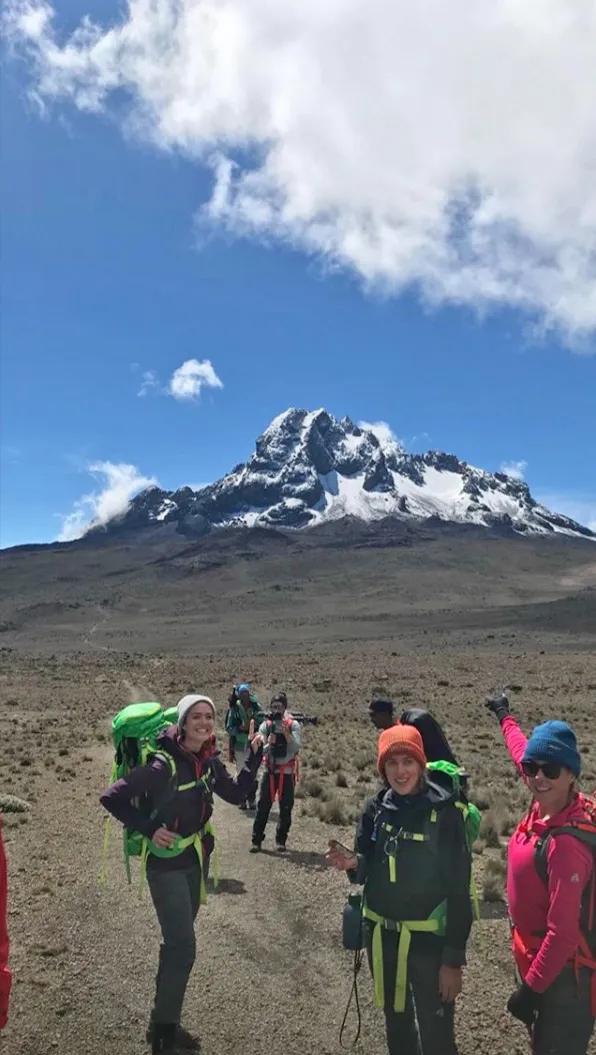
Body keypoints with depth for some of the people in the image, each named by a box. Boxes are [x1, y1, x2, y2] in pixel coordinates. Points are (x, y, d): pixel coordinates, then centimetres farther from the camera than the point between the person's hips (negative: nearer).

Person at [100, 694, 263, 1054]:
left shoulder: (209, 761, -4)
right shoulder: (164, 764, -26)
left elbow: (237, 794, 3)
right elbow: (111, 798, -23)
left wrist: (254, 757, -7)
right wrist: (150, 829, -23)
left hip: (196, 860, 7)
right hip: (167, 865, -7)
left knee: (176, 943, 19)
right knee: (183, 948, -4)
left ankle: (165, 1021, 36)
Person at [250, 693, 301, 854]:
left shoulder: (293, 725, -4)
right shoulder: (265, 726, -2)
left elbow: (296, 748, -13)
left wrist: (287, 734, -28)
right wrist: (268, 744, -28)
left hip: (287, 772, 0)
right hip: (270, 770, 0)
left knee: (286, 807, 4)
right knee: (263, 806, 1)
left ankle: (281, 841, 17)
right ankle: (256, 840, 11)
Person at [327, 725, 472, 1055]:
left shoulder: (444, 813, -16)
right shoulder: (375, 809, -3)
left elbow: (459, 888, -14)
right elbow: (369, 870, 7)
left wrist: (454, 958, -13)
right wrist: (353, 864, -16)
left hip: (429, 939, -5)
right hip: (382, 935, 5)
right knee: (396, 1023, 21)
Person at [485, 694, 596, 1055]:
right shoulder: (543, 808, -9)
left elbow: (563, 933, -28)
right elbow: (523, 751, 12)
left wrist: (531, 988, -22)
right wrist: (505, 717, 28)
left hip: (565, 972, -8)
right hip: (538, 959, 8)